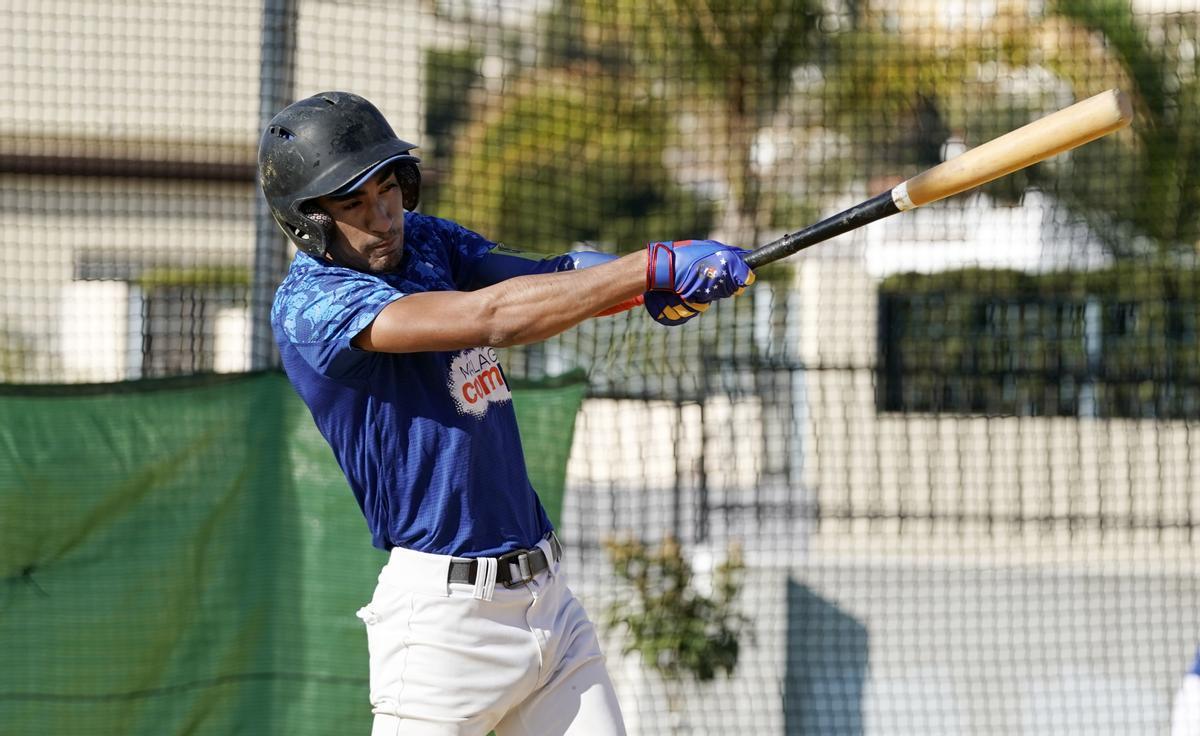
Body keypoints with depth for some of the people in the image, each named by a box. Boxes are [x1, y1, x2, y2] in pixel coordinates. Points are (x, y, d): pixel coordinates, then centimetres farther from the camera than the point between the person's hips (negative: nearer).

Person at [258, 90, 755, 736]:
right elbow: (492, 316, -24)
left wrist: (656, 289, -23)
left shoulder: (424, 241, 11)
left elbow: (547, 276, -2)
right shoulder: (309, 305, -14)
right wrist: (653, 266, -25)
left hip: (548, 596, 7)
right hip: (442, 611, -7)